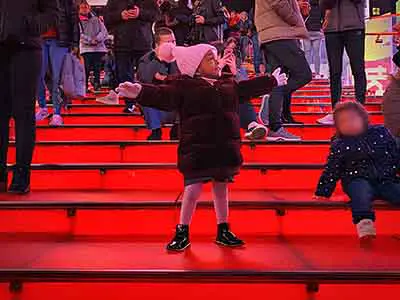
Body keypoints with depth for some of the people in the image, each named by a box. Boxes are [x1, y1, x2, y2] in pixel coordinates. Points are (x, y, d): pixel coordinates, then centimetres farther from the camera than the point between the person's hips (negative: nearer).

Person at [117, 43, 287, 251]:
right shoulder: (184, 85, -3)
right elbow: (162, 96, -16)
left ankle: (223, 231, 25)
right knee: (193, 188, -5)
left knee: (221, 187, 13)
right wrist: (140, 92, -33)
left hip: (225, 146, 6)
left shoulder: (229, 84, 17)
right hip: (197, 147, -5)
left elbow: (250, 88, 31)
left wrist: (273, 81, 42)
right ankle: (182, 233, 10)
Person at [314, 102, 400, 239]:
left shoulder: (381, 132, 9)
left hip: (386, 179, 3)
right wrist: (323, 192, 2)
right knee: (361, 192, -36)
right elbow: (331, 170, 6)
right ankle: (364, 222, -51)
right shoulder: (339, 145, 5)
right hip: (358, 180, -2)